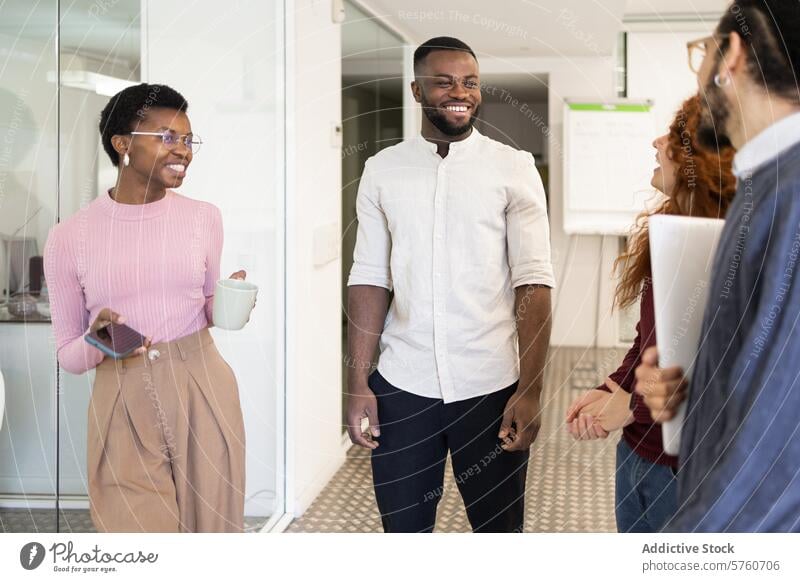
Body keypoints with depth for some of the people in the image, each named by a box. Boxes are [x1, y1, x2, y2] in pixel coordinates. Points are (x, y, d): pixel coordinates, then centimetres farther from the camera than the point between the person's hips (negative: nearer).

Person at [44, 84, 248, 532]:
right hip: (123, 409, -2)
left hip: (205, 394, 2)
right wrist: (96, 343, -19)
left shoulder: (204, 217, 4)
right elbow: (67, 355, 2)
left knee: (212, 527, 11)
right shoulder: (70, 237, -4)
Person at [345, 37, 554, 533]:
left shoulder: (514, 169, -2)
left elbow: (533, 282, -6)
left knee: (499, 527, 10)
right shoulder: (382, 170, 5)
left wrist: (531, 390, -13)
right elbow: (369, 278, 4)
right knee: (402, 528, 11)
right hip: (401, 388, 2)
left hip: (491, 389, -1)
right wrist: (358, 384, -2)